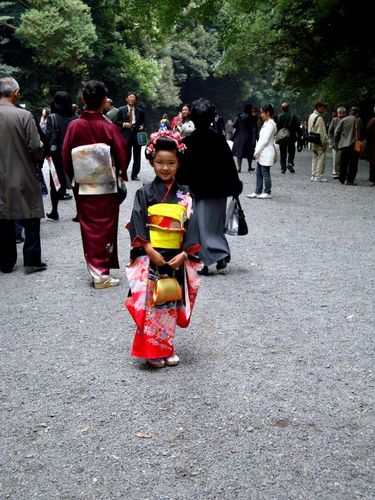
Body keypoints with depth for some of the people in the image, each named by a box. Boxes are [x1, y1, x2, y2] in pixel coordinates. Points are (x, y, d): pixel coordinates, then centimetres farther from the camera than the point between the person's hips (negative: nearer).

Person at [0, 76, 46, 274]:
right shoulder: (24, 115, -15)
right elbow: (36, 147, -16)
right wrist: (33, 159, 5)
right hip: (23, 177, -4)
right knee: (31, 220, 9)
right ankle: (31, 261, 11)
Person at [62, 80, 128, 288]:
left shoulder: (74, 126, -8)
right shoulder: (108, 127, -14)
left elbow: (66, 157, -3)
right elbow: (122, 155, -9)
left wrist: (74, 178, 13)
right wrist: (121, 173, 10)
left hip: (83, 187, 2)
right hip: (107, 187, -2)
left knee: (89, 228, 13)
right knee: (105, 228, 6)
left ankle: (95, 269, 19)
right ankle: (102, 273, 6)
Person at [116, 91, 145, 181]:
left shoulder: (140, 111, 12)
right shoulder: (121, 110, 7)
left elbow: (143, 122, 15)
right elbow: (117, 121, 6)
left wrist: (142, 126, -6)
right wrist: (124, 124, -11)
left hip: (137, 135, 2)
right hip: (126, 135, -2)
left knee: (137, 157, 4)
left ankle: (134, 175, 12)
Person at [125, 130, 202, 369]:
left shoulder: (185, 196, 4)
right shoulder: (145, 193, -2)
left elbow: (191, 226, -1)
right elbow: (138, 226, -8)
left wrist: (184, 254, -12)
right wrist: (151, 251, -18)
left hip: (176, 259, 2)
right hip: (150, 258, -2)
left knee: (171, 304, 11)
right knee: (151, 304, 1)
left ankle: (167, 348, 25)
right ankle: (152, 351, 14)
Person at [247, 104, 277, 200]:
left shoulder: (270, 124, -14)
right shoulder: (266, 123, 15)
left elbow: (265, 140, -18)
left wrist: (257, 151, -15)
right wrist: (257, 150, 11)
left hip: (266, 153, -9)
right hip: (261, 153, 9)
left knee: (265, 173, -2)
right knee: (259, 173, 11)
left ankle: (267, 193, 6)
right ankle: (258, 192, 16)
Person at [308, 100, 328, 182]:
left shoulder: (311, 116, 11)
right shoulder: (319, 118, -18)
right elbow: (321, 132, -18)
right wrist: (324, 143, -14)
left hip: (313, 143, 9)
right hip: (319, 143, -9)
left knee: (315, 159, 15)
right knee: (321, 159, -4)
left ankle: (313, 175, 18)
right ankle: (319, 176, -3)